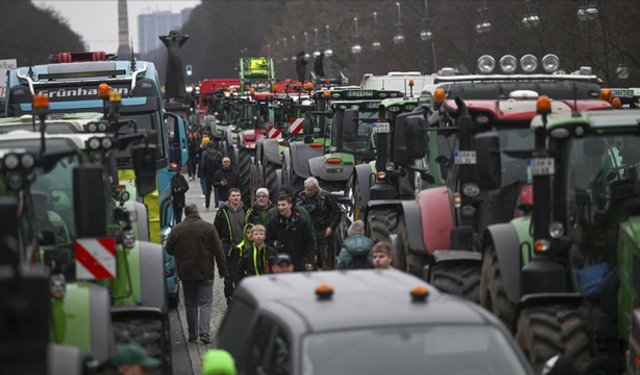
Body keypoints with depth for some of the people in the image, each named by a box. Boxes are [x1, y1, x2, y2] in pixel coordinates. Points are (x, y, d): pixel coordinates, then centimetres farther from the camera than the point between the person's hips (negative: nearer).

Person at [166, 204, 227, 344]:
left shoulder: (177, 229, -1)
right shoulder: (208, 227, -5)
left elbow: (169, 249, 7)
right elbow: (218, 251, -5)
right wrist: (223, 270, 1)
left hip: (186, 273, 2)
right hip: (205, 272, -2)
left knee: (190, 305, 11)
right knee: (205, 303, 0)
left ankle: (192, 335, 13)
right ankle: (204, 332, -16)